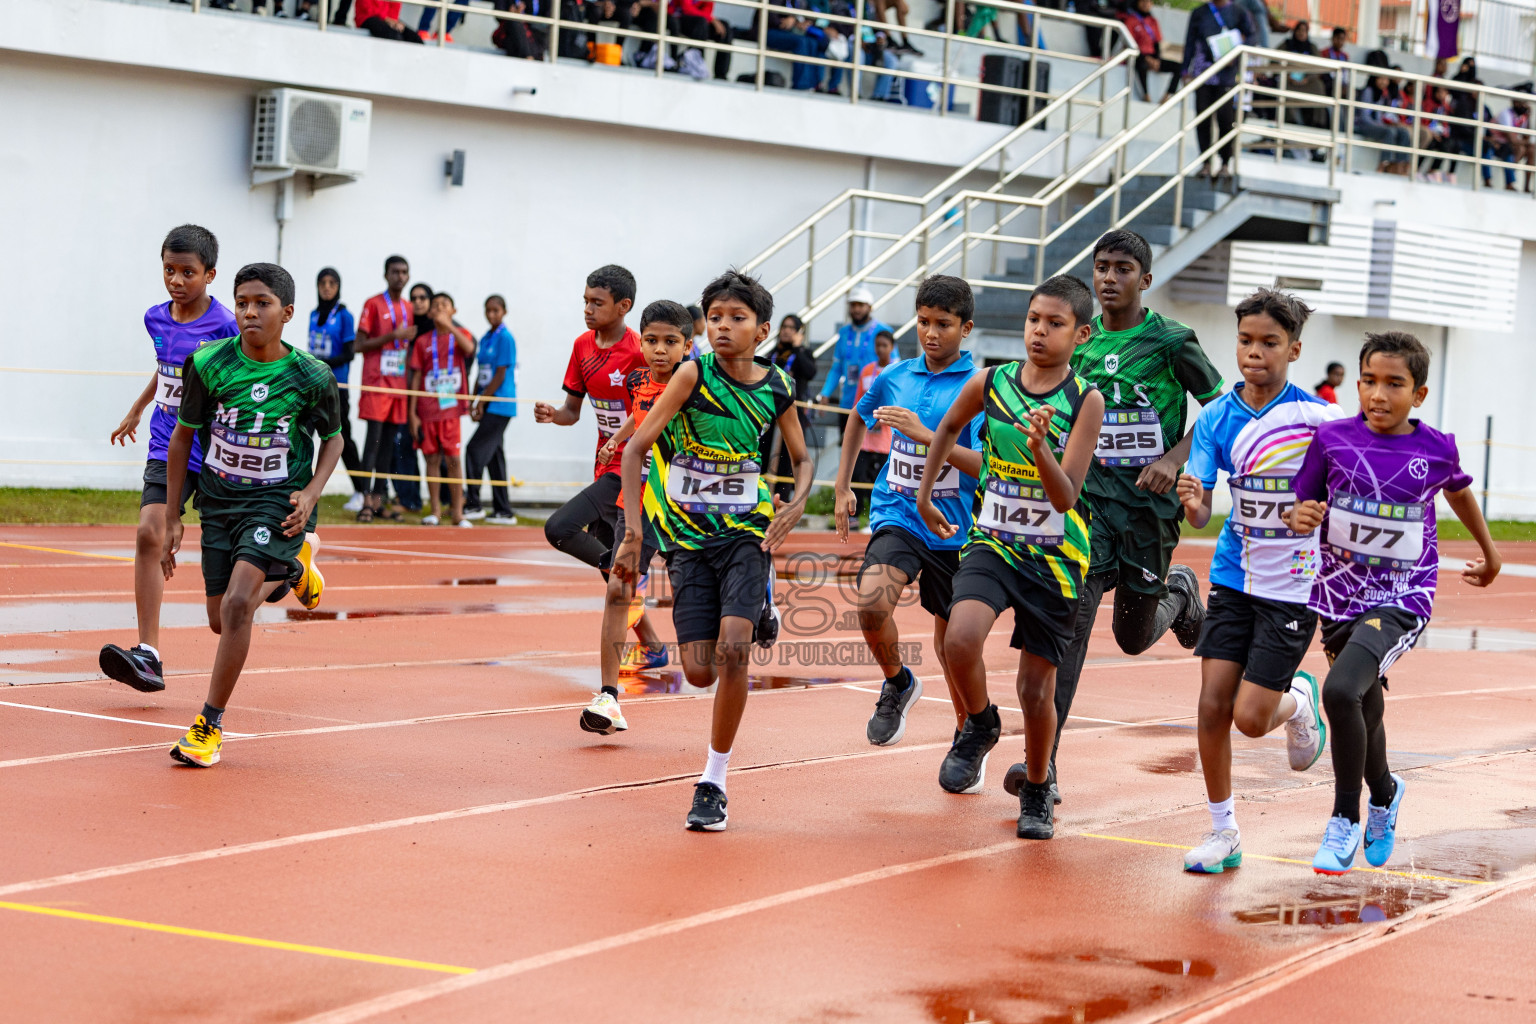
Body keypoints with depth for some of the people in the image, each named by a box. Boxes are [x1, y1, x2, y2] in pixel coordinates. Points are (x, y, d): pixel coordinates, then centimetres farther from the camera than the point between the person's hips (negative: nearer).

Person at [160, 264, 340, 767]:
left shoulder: (311, 376, -13)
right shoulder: (209, 363, -10)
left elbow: (332, 440, 5)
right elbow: (183, 436, 3)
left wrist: (310, 495, -12)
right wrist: (173, 516, 3)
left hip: (279, 502, -4)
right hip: (219, 500, 4)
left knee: (238, 603, -24)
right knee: (221, 622, 11)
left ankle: (210, 723, -13)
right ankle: (293, 564, 41)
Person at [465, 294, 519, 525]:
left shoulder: (505, 338, -10)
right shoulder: (485, 339, 15)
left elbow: (500, 376, -14)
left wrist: (482, 402, -13)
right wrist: (474, 402, 7)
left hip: (500, 405, -9)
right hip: (489, 407, 9)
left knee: (475, 450, -11)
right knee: (494, 456, 8)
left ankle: (473, 504, -6)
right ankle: (503, 512, 12)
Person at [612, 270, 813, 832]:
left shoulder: (776, 387, -1)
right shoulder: (694, 373, -10)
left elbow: (803, 459, 16)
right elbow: (635, 449, -11)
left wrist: (795, 505, -6)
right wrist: (633, 534, -18)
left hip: (747, 532, 1)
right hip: (689, 535, -1)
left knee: (732, 649, -20)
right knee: (700, 671, -4)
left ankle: (713, 783, -5)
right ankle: (755, 617, 34)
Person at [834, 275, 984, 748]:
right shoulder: (894, 378, 5)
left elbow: (984, 465, -17)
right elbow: (859, 418, 26)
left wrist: (924, 434, -24)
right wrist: (842, 487, 23)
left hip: (952, 526, -2)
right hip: (897, 514, 2)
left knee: (950, 638, 9)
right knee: (871, 604, -25)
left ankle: (968, 731, 33)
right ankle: (897, 683, 5)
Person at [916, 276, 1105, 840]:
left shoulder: (1086, 401, -11)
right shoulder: (990, 383, -3)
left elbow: (1066, 496, -18)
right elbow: (949, 427, 20)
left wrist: (1040, 446, -34)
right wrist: (925, 495, 19)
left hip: (1054, 557, -1)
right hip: (992, 541, 2)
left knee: (1037, 687, 3)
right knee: (961, 638, -26)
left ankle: (1036, 788, 30)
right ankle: (980, 725, 6)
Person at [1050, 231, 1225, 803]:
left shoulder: (1170, 342, -7)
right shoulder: (1080, 341, 5)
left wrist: (1174, 458, -17)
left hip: (1149, 504, -2)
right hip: (1089, 498, 2)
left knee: (1133, 638, 10)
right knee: (1071, 623, -15)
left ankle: (1180, 592, 46)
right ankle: (1044, 762, -16)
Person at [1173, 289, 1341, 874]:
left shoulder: (1319, 418, -11)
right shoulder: (1216, 417, -2)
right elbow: (1201, 514, -6)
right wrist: (1193, 504, -28)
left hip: (1294, 586, -3)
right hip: (1234, 578, 3)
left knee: (1250, 717, -8)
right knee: (1212, 706, -3)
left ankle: (1299, 701, 28)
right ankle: (1223, 832, 14)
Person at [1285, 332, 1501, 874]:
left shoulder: (1436, 449, -7)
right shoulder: (1333, 438, -6)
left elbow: (1459, 491, 16)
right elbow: (1305, 508, 4)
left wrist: (1489, 553, 30)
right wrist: (1301, 517, -21)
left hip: (1401, 599, -3)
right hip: (1339, 593, 3)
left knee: (1341, 690, -26)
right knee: (1365, 714, 18)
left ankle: (1345, 819, -6)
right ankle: (1384, 794, 51)